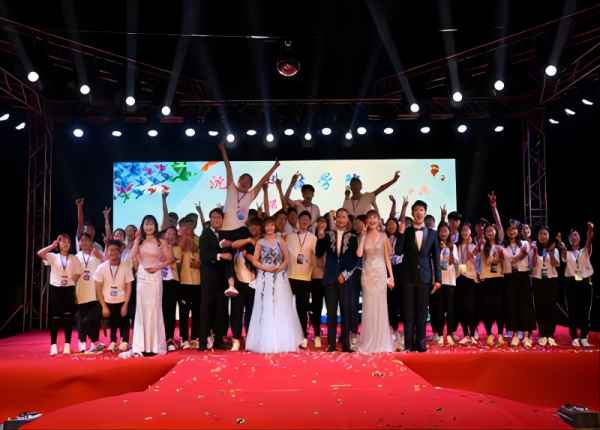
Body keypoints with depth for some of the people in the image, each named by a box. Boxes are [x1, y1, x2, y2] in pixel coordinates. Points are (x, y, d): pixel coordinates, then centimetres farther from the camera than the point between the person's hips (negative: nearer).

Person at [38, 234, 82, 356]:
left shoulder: (74, 258, 7)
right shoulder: (53, 257, 3)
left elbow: (77, 275, 7)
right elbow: (39, 253, -16)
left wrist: (70, 280, -4)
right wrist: (52, 245, -15)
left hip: (69, 289, 1)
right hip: (55, 289, -1)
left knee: (68, 318, 3)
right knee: (54, 317, 0)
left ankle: (67, 345, 11)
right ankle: (53, 345, 7)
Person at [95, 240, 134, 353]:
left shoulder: (126, 267, -9)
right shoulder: (101, 268, -8)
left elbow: (128, 287, -4)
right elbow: (98, 289, -4)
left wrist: (125, 305, -9)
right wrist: (103, 306, -6)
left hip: (121, 301, 0)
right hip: (108, 301, 1)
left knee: (123, 322, 3)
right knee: (111, 322, 6)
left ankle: (124, 342, 19)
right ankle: (113, 342, 24)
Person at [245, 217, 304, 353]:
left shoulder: (280, 241, 8)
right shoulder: (260, 242, 6)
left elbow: (287, 259, 6)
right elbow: (255, 261, 1)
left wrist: (279, 267, -12)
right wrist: (266, 267, -13)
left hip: (279, 278, 1)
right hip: (264, 278, -1)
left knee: (281, 308, 0)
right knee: (265, 308, -1)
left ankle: (283, 342, 6)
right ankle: (266, 343, 4)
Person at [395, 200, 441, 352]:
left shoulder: (432, 233, 6)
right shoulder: (406, 232, 3)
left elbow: (436, 257, 6)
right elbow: (398, 251, -8)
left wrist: (438, 279, 2)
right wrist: (401, 233, -14)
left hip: (425, 277, 1)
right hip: (409, 277, -1)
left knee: (422, 311, 5)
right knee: (408, 311, 3)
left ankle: (420, 342, 14)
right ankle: (408, 343, 9)